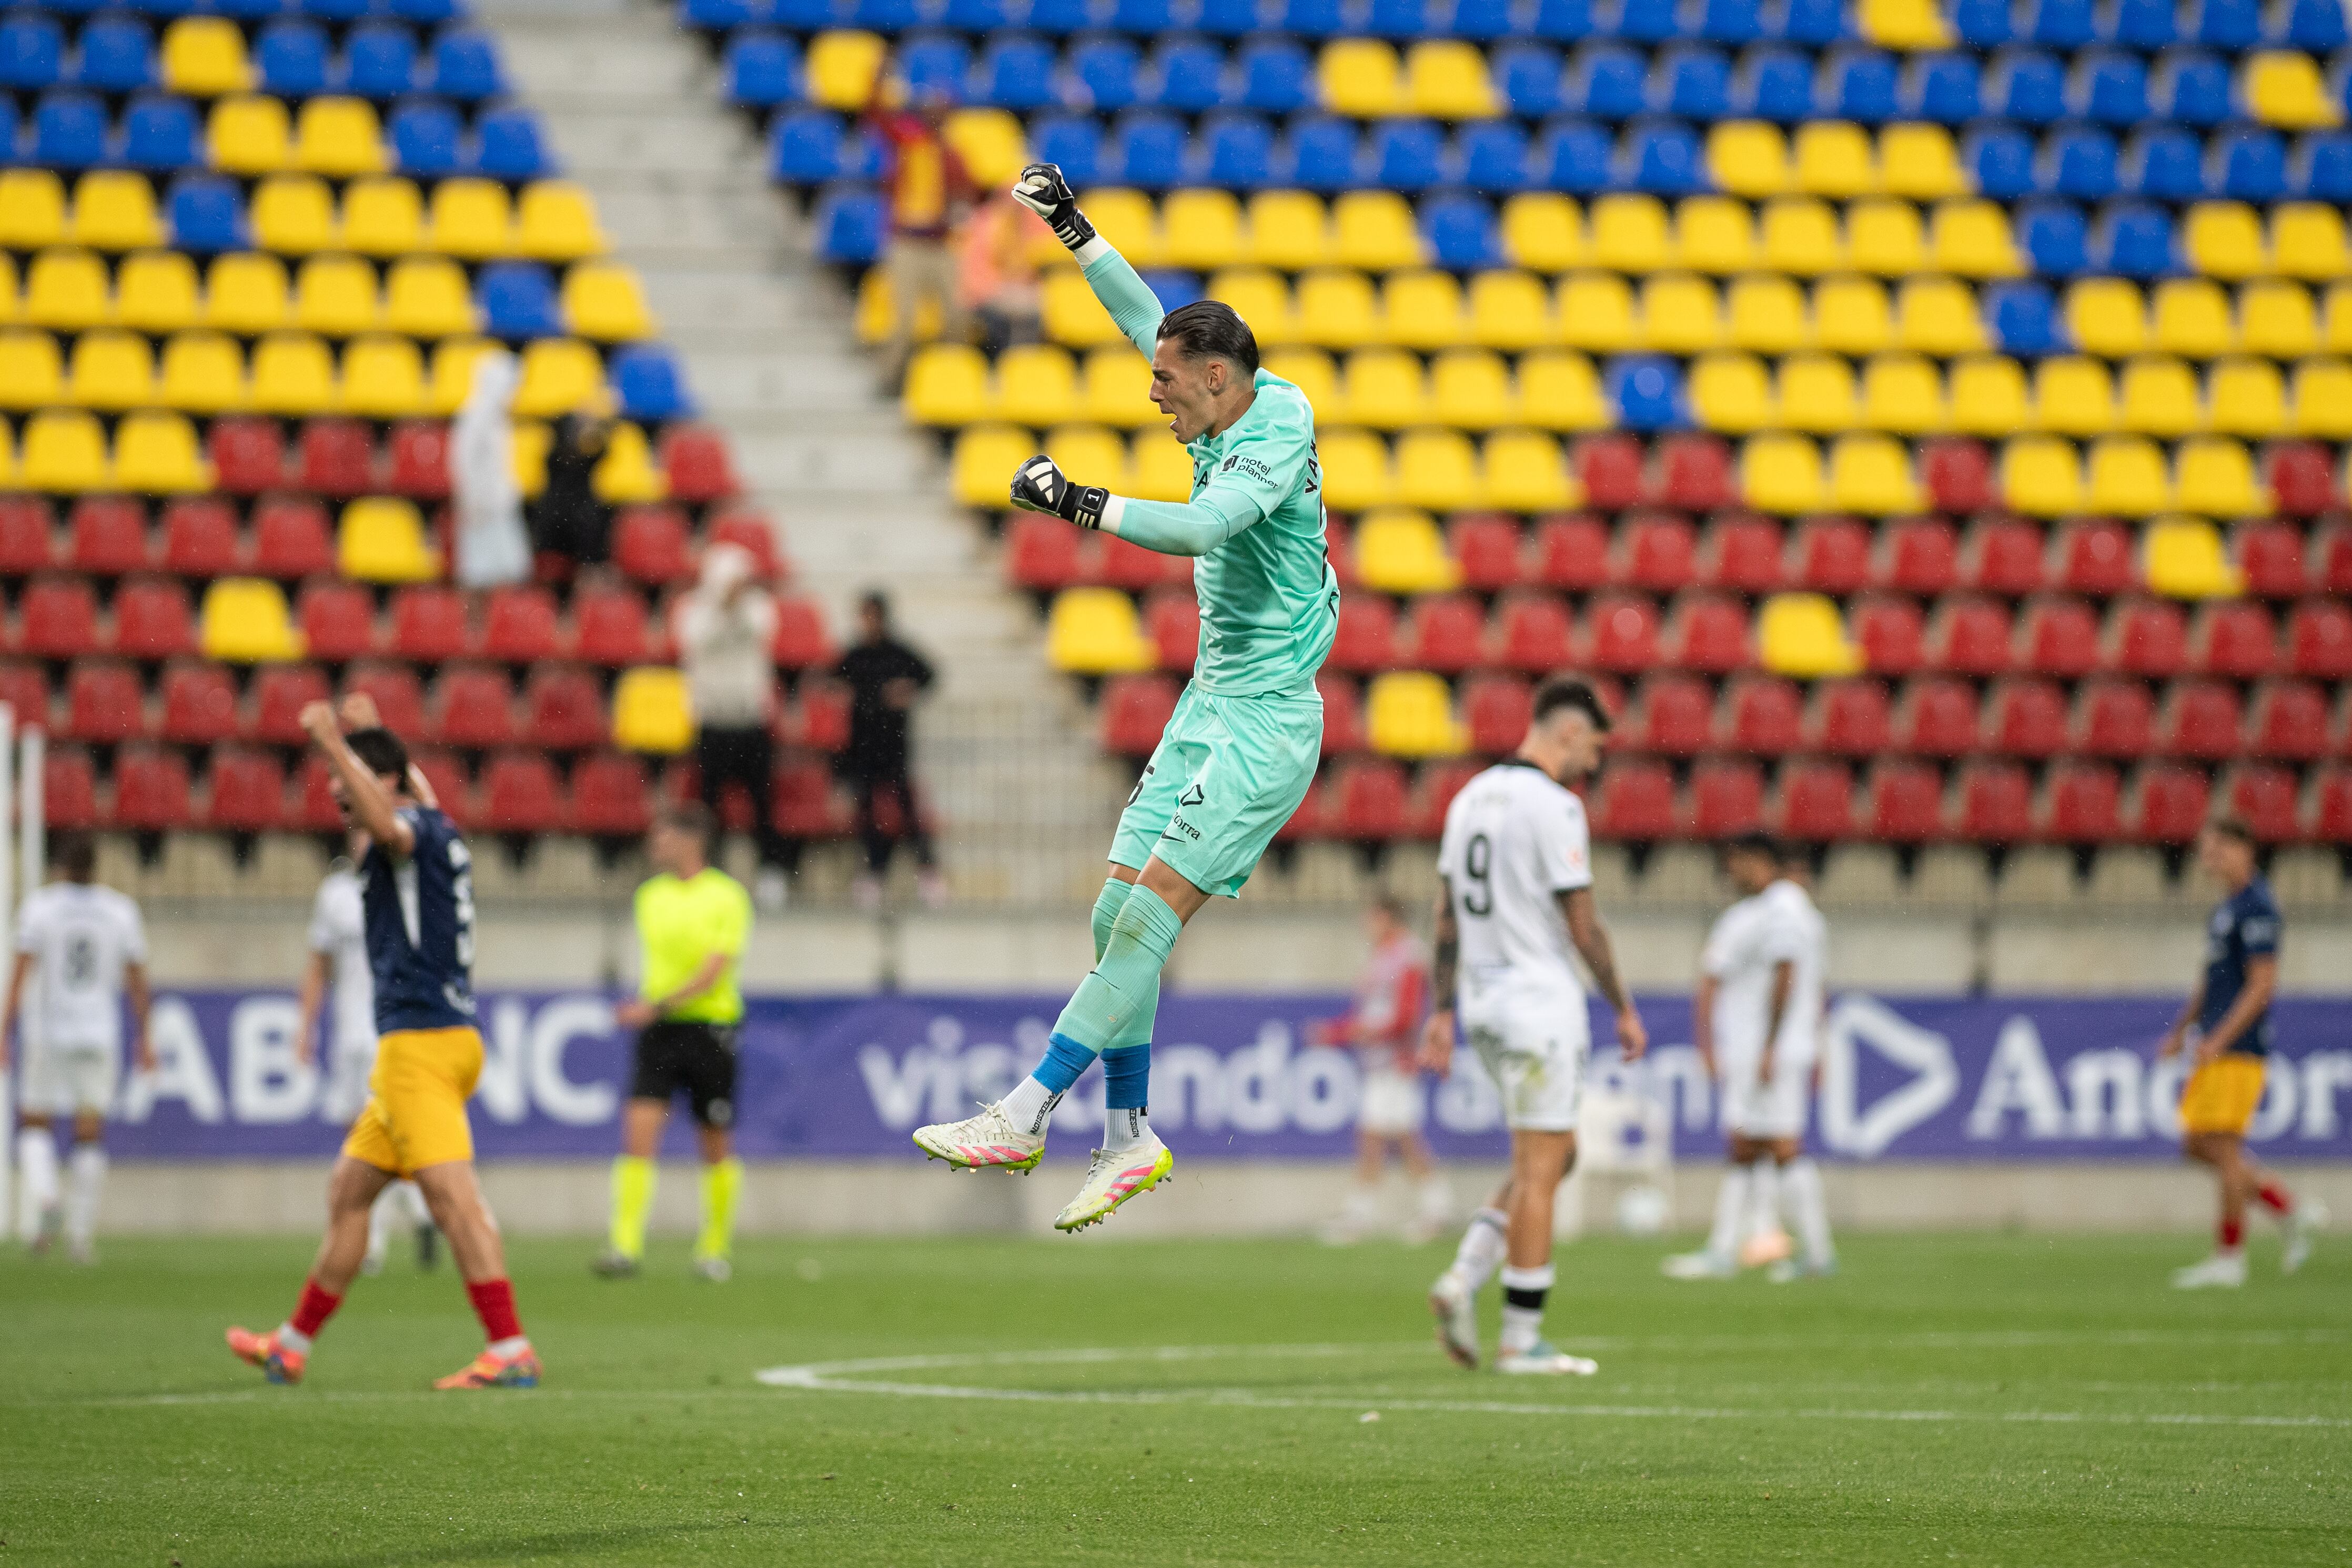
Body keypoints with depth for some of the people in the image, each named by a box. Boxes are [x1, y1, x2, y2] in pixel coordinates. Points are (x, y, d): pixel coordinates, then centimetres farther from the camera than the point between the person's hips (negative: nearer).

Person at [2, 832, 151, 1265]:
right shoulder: (121, 912, 3)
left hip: (49, 1034, -1)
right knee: (90, 1132, 5)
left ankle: (43, 1198, -15)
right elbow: (138, 982, 7)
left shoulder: (39, 907, -3)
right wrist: (143, 1038, 16)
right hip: (101, 1035, 1)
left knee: (36, 1124, 11)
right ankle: (82, 1234, 3)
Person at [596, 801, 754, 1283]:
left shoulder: (727, 897, -7)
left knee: (717, 1148, 6)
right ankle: (626, 1247, -17)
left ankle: (716, 1248, 21)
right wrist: (646, 1007, 13)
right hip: (657, 1030, 4)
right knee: (638, 1134, -12)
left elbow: (715, 971, -15)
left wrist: (658, 1006, -21)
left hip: (710, 1025, -4)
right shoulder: (650, 896, 9)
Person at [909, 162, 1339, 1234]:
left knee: (1149, 915, -15)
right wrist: (1073, 230, 25)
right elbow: (1148, 318, 24)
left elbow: (1200, 528, -35)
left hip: (1266, 722, -10)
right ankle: (1129, 1137, 10)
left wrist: (1080, 504, -33)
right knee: (1116, 915, 4)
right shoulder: (1230, 414, 9)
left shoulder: (1274, 441, -17)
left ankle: (1024, 1117, -19)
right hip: (1210, 704, 10)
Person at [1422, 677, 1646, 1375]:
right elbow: (1583, 925, -14)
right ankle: (1522, 1339, -3)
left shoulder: (1472, 796, 11)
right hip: (1540, 1002, -9)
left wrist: (1443, 1010, 16)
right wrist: (1624, 1009, -5)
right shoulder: (1554, 806, -14)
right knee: (1540, 1167, -4)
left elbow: (1447, 916, 13)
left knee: (1548, 1157, 18)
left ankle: (1465, 1276, 3)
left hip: (1483, 1002, 9)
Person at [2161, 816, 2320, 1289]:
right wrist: (2181, 1031, 19)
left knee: (2222, 1147, -8)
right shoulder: (2225, 908, 17)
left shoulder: (2257, 909, -13)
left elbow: (2262, 985, -19)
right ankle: (2291, 1211, 15)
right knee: (2197, 1147, 10)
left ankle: (2229, 1258, -2)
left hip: (2238, 1050, -10)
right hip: (2214, 1047, 10)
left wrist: (2217, 1041, -22)